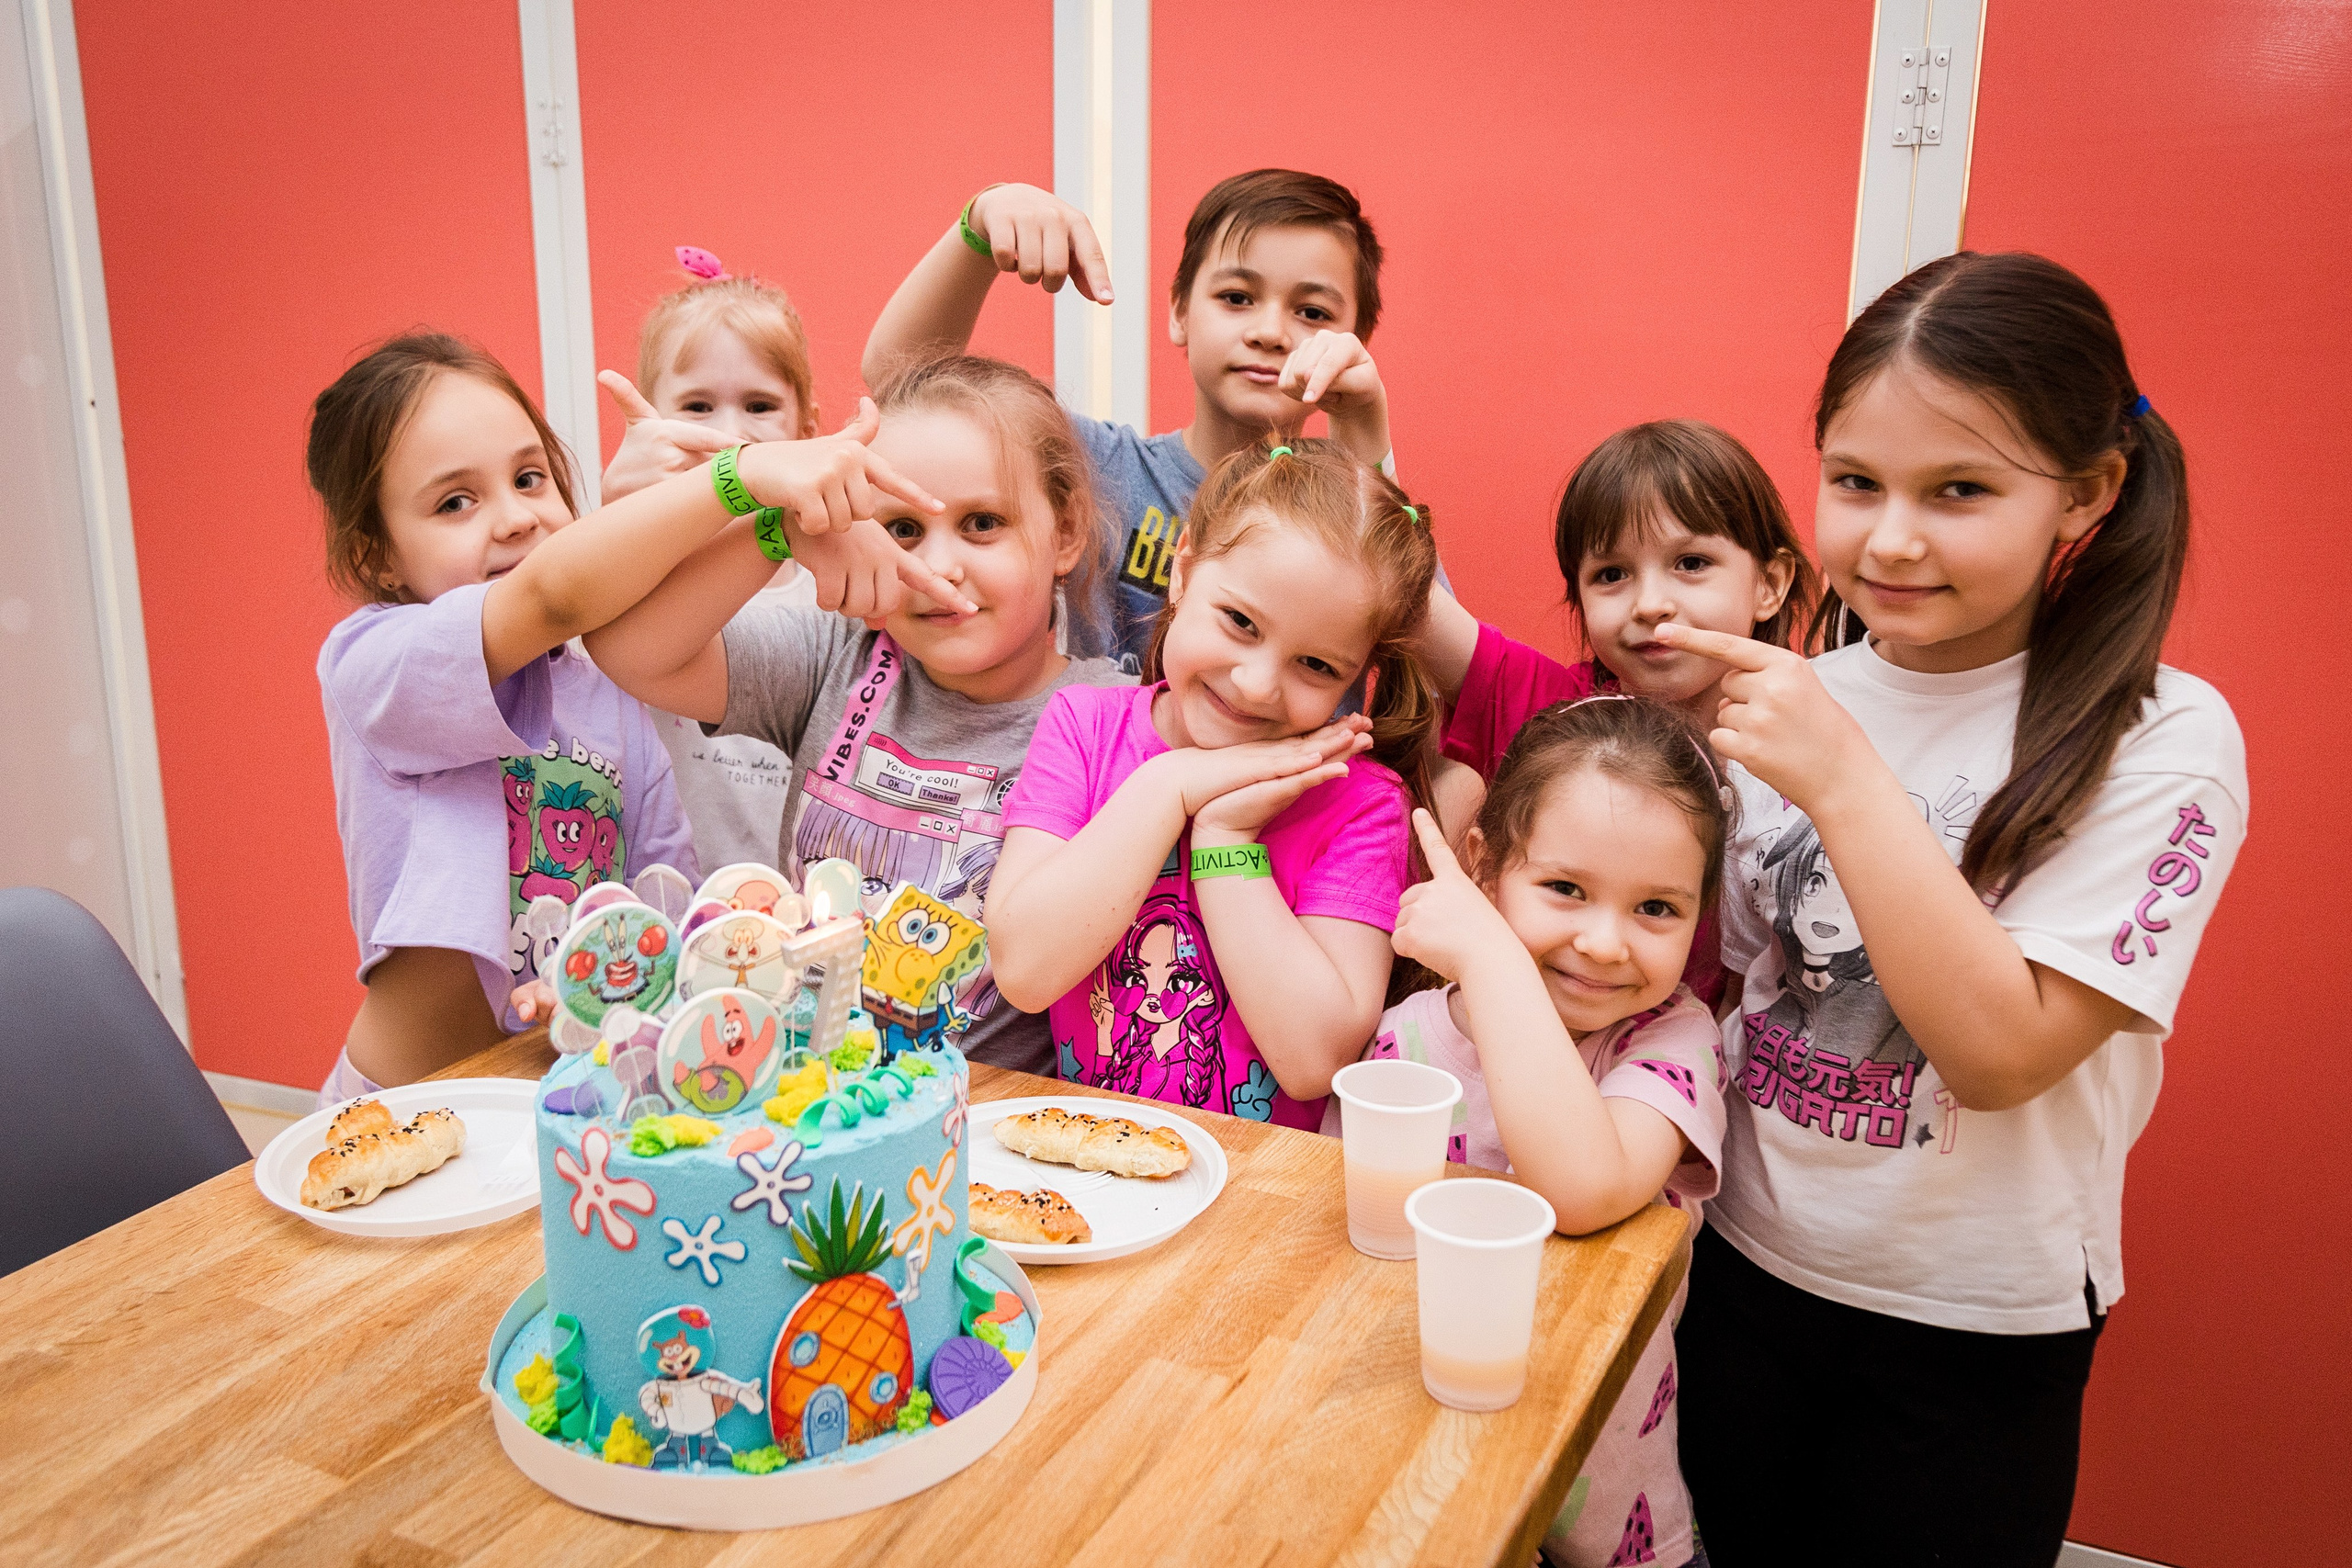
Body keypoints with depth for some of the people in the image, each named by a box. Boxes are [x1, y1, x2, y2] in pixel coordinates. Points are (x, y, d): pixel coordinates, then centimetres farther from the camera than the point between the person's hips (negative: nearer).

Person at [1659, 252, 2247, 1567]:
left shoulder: (2161, 742, -16)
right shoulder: (1798, 689, -1)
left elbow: (2001, 1052, -24)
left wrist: (1841, 778, -28)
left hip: (1972, 1336, -4)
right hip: (1743, 1270, 4)